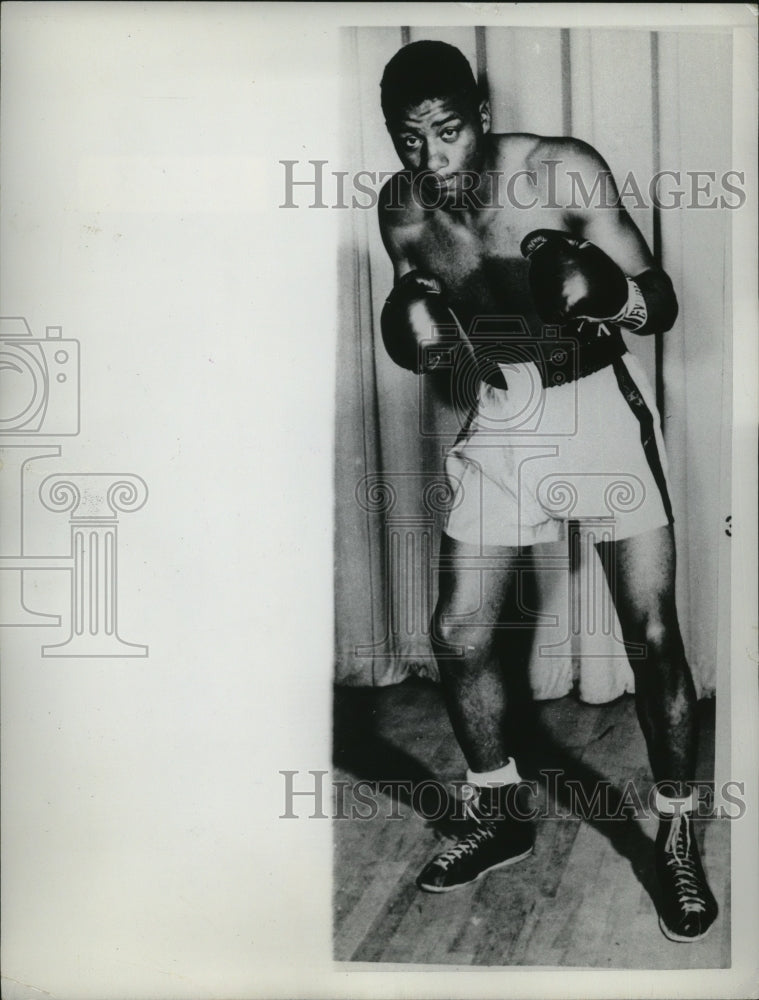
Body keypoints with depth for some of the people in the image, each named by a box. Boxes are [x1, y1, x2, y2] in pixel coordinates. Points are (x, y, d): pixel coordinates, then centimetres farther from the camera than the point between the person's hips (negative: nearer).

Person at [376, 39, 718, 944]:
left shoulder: (562, 171, -14)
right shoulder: (402, 211, -2)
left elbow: (661, 301, -12)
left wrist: (610, 296, -33)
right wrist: (418, 336, -12)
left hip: (600, 407, -3)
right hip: (498, 422, 4)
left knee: (653, 636, -8)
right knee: (459, 635, 2)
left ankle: (677, 837, 15)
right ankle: (503, 816, 26)